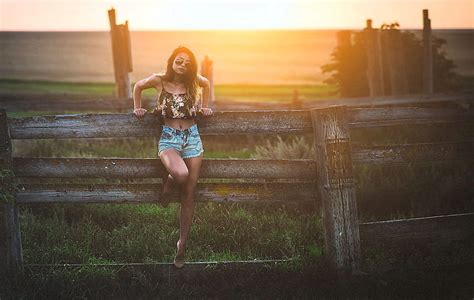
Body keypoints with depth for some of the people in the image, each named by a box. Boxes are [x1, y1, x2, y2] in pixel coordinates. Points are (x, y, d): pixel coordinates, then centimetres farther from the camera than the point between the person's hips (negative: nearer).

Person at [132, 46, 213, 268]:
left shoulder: (193, 81, 1)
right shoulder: (159, 81, -5)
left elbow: (206, 83, 25)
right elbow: (138, 86, 15)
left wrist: (204, 107, 21)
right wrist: (137, 108, 15)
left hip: (192, 137, 3)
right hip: (169, 138, -3)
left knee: (189, 195, 2)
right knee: (180, 173, -36)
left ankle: (182, 244, 13)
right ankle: (168, 183, 3)